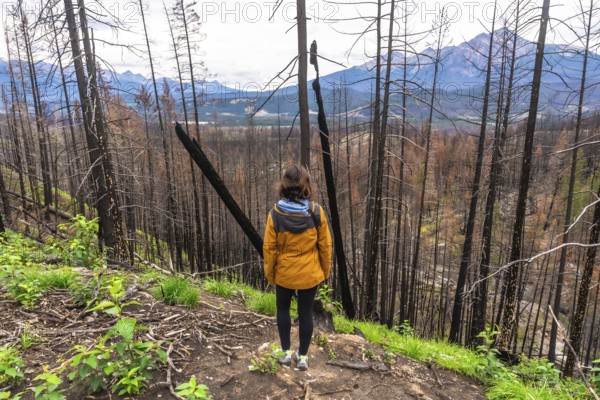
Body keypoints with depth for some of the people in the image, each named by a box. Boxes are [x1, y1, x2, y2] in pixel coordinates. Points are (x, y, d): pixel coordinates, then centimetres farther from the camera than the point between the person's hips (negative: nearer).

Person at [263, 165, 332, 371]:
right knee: (306, 312, 15)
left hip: (284, 274, 0)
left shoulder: (275, 213, -16)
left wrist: (269, 274, 5)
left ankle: (286, 352, 31)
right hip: (310, 273, 0)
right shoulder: (316, 211, -15)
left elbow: (269, 248, -9)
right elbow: (325, 244, -7)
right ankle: (302, 356, 28)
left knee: (283, 308, 22)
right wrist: (326, 270, 8)